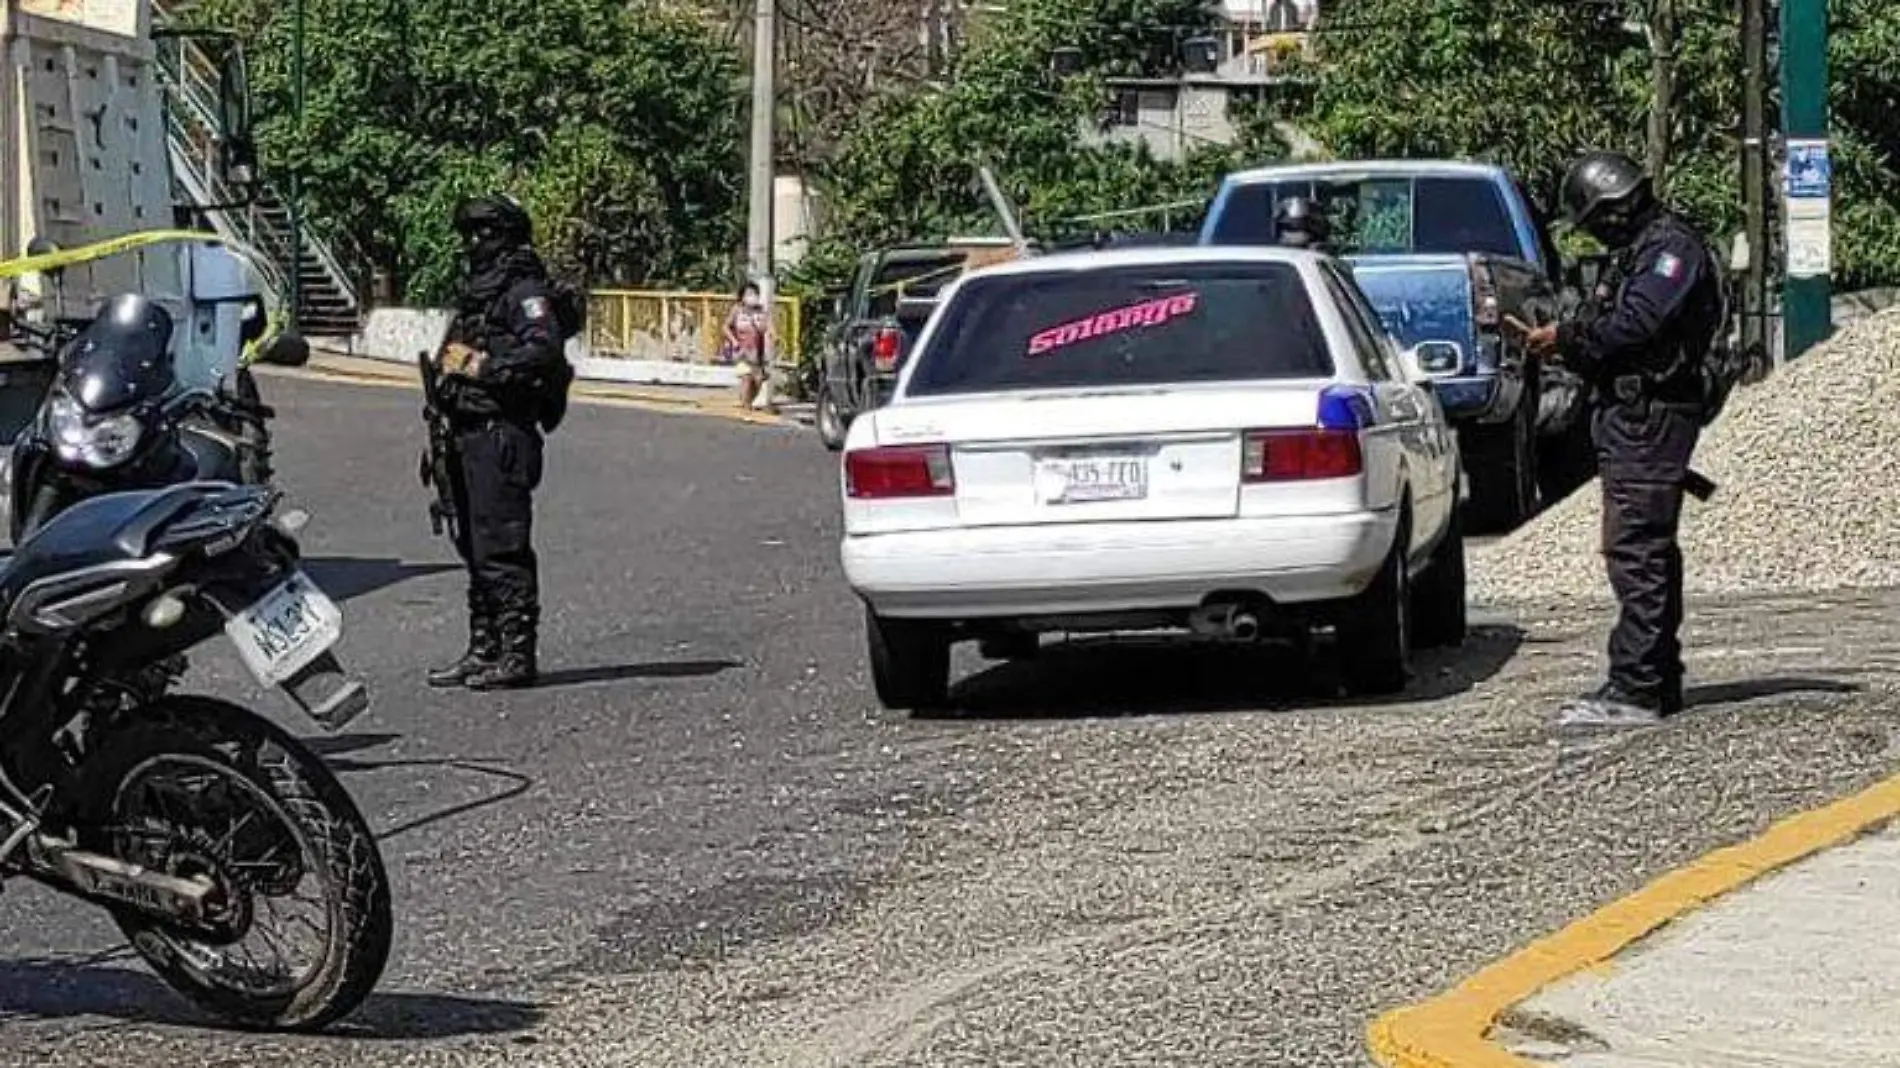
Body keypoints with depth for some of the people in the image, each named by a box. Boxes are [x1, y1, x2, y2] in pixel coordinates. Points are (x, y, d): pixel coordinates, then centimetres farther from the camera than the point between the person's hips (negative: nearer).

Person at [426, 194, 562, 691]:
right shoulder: (478, 291, 20)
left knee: (502, 548, -10)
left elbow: (545, 348, -26)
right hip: (470, 436, 10)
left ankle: (517, 655, -7)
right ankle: (483, 650, 22)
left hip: (501, 436, -10)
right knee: (475, 547, 14)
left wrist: (483, 366, -23)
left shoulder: (524, 291, -10)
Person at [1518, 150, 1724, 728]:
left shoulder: (1673, 248, -10)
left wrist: (1567, 337, -11)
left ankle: (1635, 691, -15)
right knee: (1650, 553, 14)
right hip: (1633, 417, 11)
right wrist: (1566, 348, 9)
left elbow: (1634, 326, -21)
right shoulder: (1640, 252, 21)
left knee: (1635, 554, -13)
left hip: (1649, 420, -11)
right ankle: (1660, 682, 20)